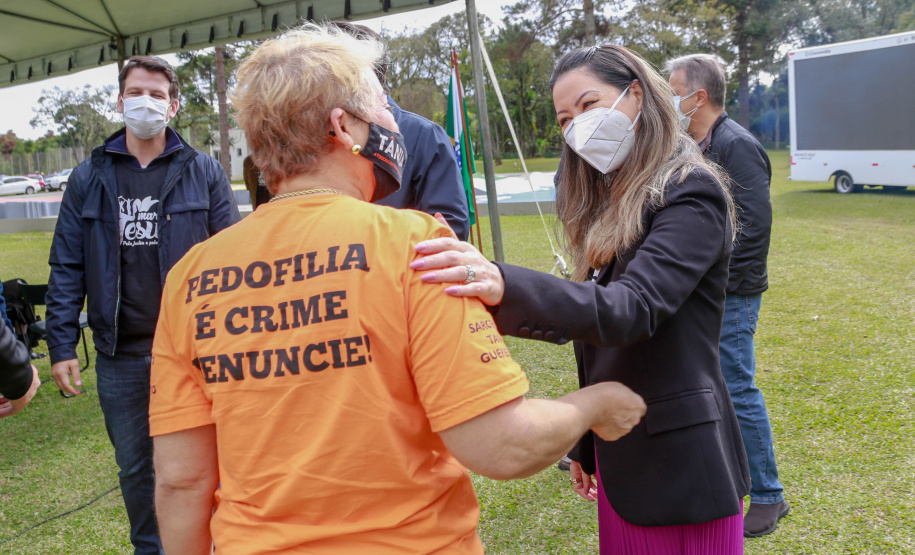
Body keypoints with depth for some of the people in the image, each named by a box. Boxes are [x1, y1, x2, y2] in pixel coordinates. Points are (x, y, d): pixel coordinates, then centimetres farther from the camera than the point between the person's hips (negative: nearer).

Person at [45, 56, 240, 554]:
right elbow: (67, 268, 6)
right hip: (120, 354, 3)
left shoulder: (203, 171, 1)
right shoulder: (89, 178, 6)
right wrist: (61, 346, 0)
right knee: (134, 467, 16)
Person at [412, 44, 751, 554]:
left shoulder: (691, 194, -14)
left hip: (680, 468, -7)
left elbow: (633, 309, -30)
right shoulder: (611, 203, 11)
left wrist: (504, 286, -45)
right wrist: (587, 448, 15)